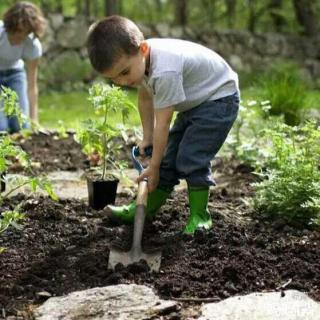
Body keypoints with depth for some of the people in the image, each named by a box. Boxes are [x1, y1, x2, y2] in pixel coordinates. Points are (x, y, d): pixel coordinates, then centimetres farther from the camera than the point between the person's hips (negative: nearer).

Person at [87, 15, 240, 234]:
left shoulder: (165, 71, -38)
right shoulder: (138, 59, -11)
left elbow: (163, 123, -30)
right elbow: (145, 98, 6)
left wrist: (153, 167, -21)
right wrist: (147, 138, 7)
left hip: (219, 97, -9)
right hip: (193, 102, 9)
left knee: (191, 158, -17)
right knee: (170, 156, 9)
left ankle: (199, 217, -3)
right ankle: (146, 208, 19)